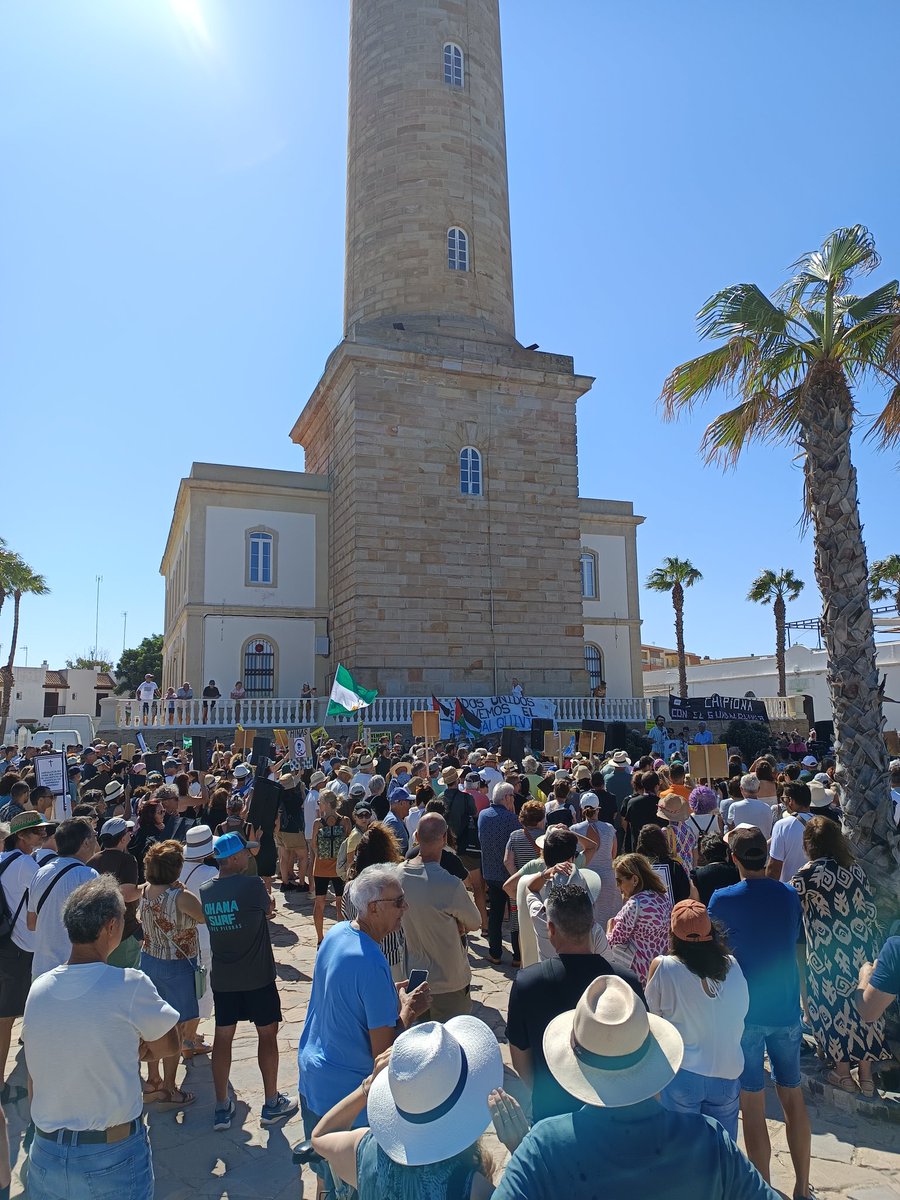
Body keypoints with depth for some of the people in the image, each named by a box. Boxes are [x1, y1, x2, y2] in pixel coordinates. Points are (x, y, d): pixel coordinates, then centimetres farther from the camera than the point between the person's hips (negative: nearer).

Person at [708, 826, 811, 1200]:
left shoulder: (723, 899, -15)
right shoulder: (791, 896, -4)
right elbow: (794, 941, 12)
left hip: (745, 1011, -4)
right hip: (787, 1009, 4)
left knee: (753, 1105, 8)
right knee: (793, 1097, 19)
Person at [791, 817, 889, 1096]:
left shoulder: (808, 873, -14)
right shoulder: (855, 867, 1)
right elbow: (870, 908, 7)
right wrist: (870, 942, 18)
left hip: (830, 956, -5)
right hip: (864, 949, 5)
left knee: (836, 1007, 11)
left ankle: (843, 1073, 24)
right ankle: (866, 1075, 26)